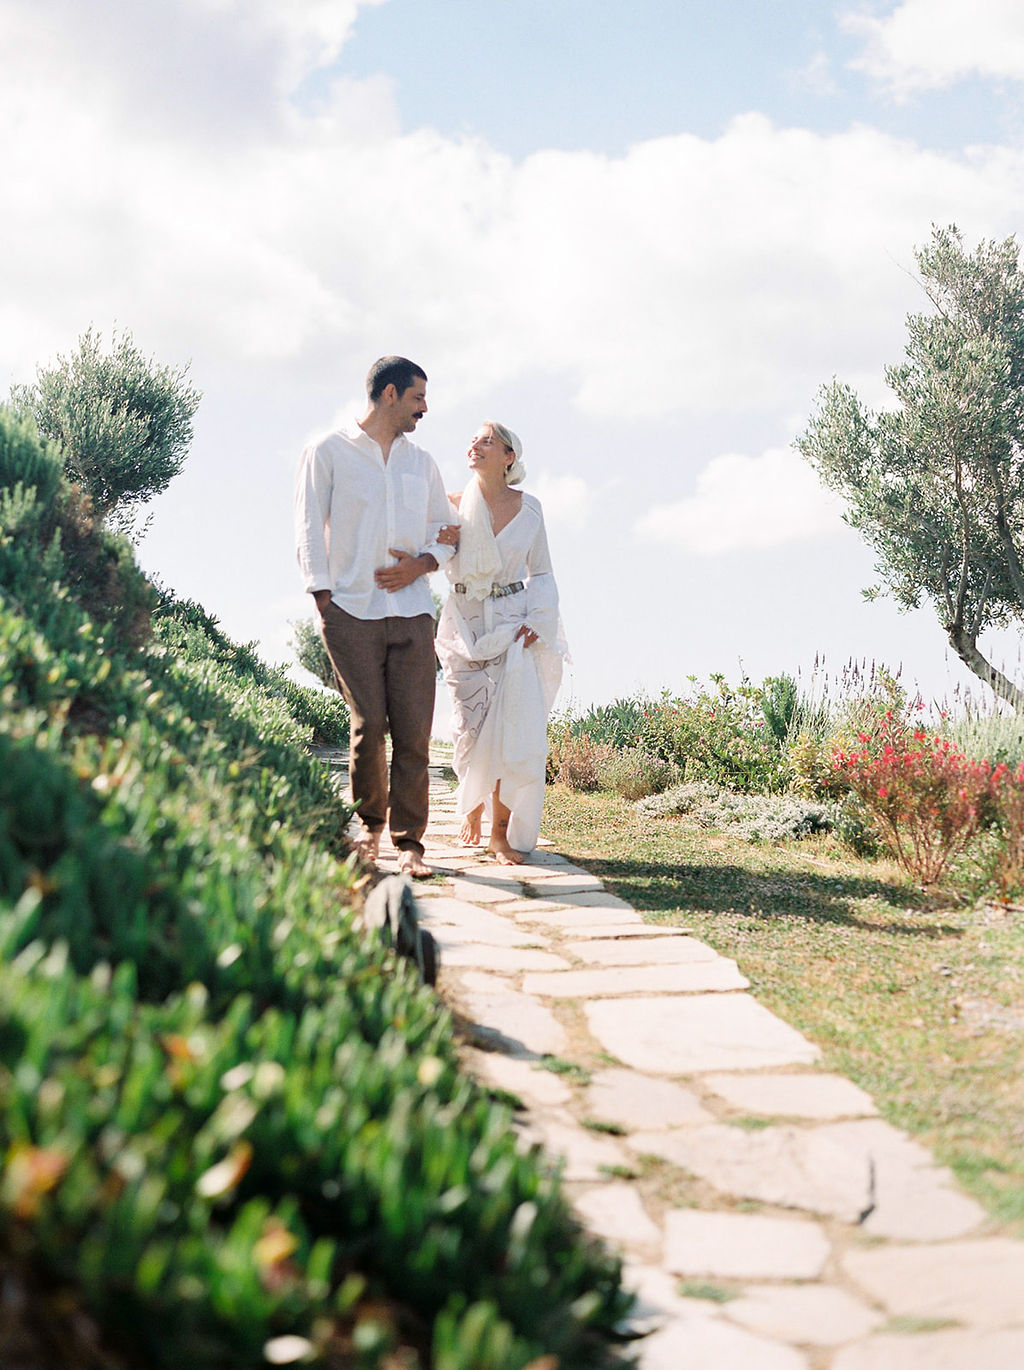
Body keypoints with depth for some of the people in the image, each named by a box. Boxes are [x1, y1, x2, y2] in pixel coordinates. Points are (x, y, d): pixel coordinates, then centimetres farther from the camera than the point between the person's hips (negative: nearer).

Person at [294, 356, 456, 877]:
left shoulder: (421, 463, 20)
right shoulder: (328, 453, 7)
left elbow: (446, 529, 23)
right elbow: (309, 529, 3)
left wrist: (423, 564, 1)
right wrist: (322, 597, -6)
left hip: (411, 610, 3)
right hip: (352, 612, -3)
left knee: (413, 728, -5)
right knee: (369, 723, -7)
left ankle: (409, 840, 0)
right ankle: (369, 824, 14)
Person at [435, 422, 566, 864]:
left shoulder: (528, 508, 6)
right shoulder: (452, 506, 2)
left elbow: (542, 573, 12)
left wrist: (536, 620, -2)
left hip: (513, 626, 0)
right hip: (466, 625, 0)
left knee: (514, 727, -11)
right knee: (472, 728, 0)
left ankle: (502, 831, -2)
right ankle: (473, 804, 29)